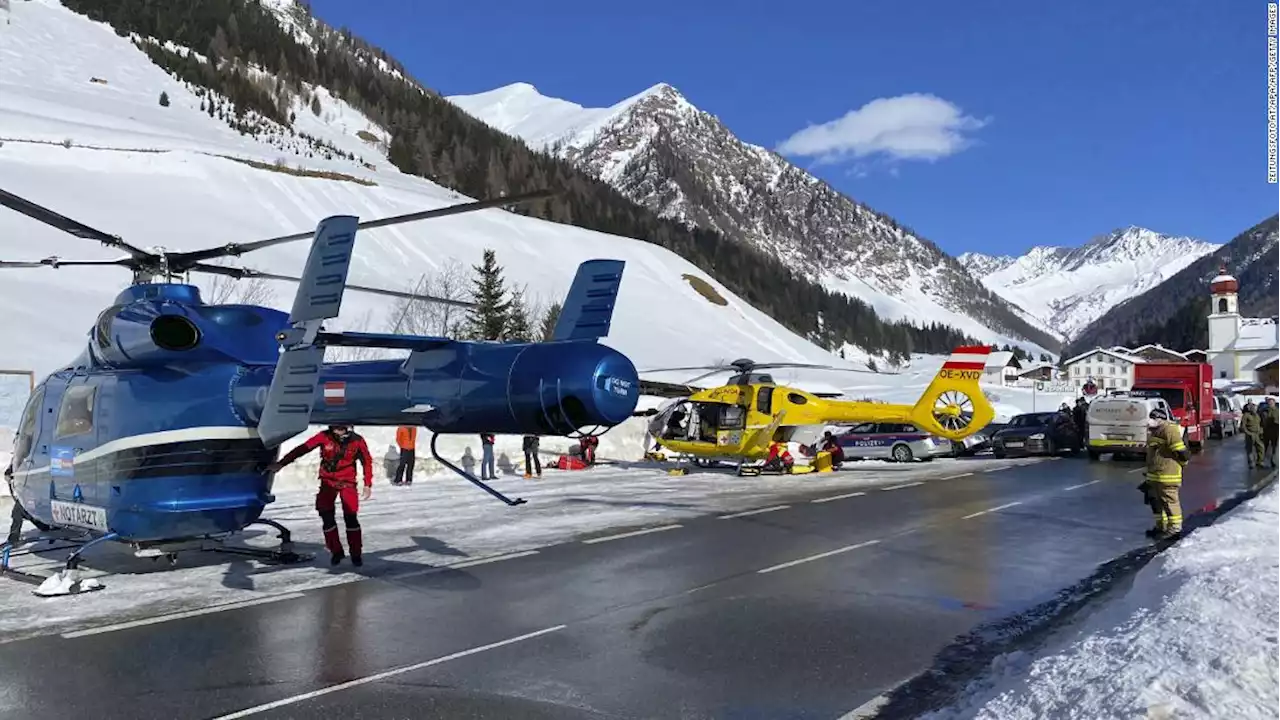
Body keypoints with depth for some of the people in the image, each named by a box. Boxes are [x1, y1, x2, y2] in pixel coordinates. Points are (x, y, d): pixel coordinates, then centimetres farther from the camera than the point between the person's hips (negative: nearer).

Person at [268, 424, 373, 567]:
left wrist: (368, 485, -2)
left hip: (347, 481, -1)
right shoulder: (324, 437, -15)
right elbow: (302, 449, -16)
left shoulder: (357, 441, -14)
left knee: (350, 517, -9)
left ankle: (356, 554, 4)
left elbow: (367, 461, -1)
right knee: (326, 516, -6)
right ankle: (336, 551, 10)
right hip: (328, 481, 1)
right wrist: (280, 464, -20)